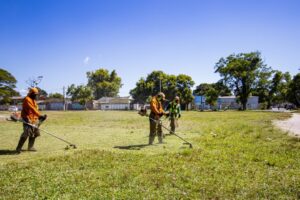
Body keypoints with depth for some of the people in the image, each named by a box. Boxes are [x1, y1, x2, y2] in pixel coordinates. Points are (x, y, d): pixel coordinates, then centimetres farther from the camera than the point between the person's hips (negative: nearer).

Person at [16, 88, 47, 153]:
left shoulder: (34, 100, 18)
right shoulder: (27, 99, -12)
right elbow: (32, 109, -23)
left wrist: (40, 117, 2)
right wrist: (40, 115, -31)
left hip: (34, 120, 9)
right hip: (28, 119, -9)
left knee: (34, 133, 10)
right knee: (26, 134, -14)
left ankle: (30, 147, 21)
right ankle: (18, 148, -4)